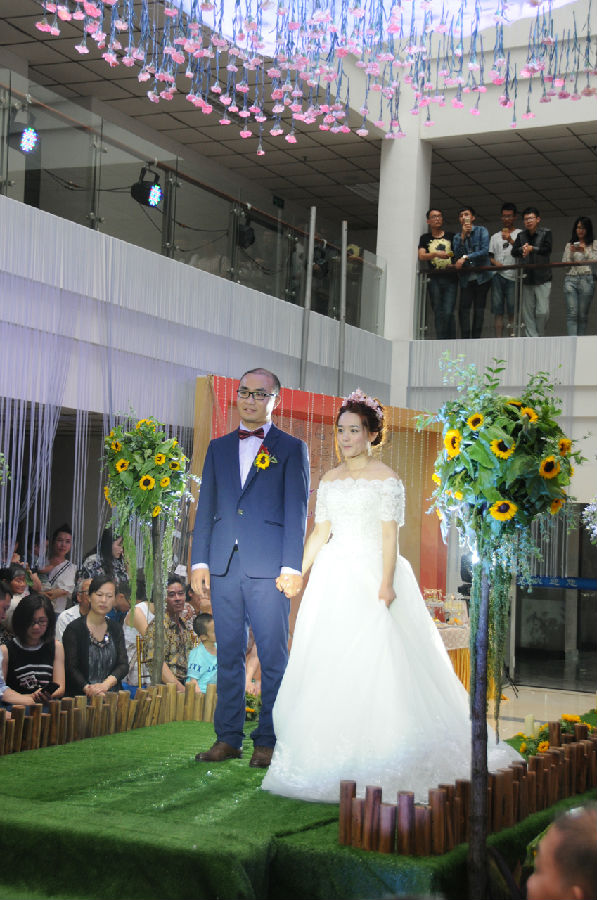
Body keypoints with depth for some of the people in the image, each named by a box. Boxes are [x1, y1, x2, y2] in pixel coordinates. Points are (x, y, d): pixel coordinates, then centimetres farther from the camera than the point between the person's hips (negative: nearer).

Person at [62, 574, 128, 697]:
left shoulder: (116, 629, 15)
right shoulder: (74, 629, 0)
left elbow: (123, 665, 6)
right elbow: (71, 668, -7)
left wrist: (106, 684, -14)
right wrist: (88, 689, -23)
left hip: (111, 696, 3)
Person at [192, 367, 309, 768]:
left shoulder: (291, 449, 5)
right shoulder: (218, 448, 16)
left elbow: (297, 511, -1)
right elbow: (206, 507, 15)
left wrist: (292, 567, -9)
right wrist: (199, 561, 6)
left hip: (268, 568, -3)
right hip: (224, 566, 4)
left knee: (273, 656, -1)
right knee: (229, 654, 8)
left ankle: (268, 741, 7)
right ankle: (228, 738, 15)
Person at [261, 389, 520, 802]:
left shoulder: (385, 478, -4)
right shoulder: (330, 479, 12)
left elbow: (389, 534, -9)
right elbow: (321, 531, 14)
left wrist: (386, 584, -17)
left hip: (371, 574, -6)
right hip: (333, 577, 6)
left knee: (374, 662, -8)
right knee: (326, 663, 4)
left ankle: (374, 757, 0)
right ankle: (331, 751, 12)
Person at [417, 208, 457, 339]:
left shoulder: (451, 236, 12)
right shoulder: (425, 238, 13)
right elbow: (421, 256, 0)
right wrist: (436, 254, -17)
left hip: (450, 279, -1)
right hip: (434, 279, 1)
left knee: (448, 312, -13)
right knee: (438, 314, 1)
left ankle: (449, 340, -9)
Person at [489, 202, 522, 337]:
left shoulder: (519, 234, 10)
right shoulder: (495, 237, 22)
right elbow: (489, 256, 16)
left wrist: (510, 240, -19)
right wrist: (495, 262, -5)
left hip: (512, 275, -3)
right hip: (497, 275, 3)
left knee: (512, 310, -8)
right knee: (498, 310, -2)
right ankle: (498, 339, -3)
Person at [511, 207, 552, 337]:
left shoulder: (545, 233, 2)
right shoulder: (521, 236, 11)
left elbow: (547, 249, -13)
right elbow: (514, 252, -1)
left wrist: (531, 248, -16)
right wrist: (522, 250, -20)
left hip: (542, 278, -3)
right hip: (527, 279, 3)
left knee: (543, 311, -9)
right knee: (528, 313, 1)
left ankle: (540, 335, 12)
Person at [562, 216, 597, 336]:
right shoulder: (570, 245, 18)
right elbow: (564, 263, 14)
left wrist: (585, 251, -9)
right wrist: (571, 253, -2)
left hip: (587, 279, -1)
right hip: (570, 279, 1)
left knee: (583, 315, -3)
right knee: (572, 313, -12)